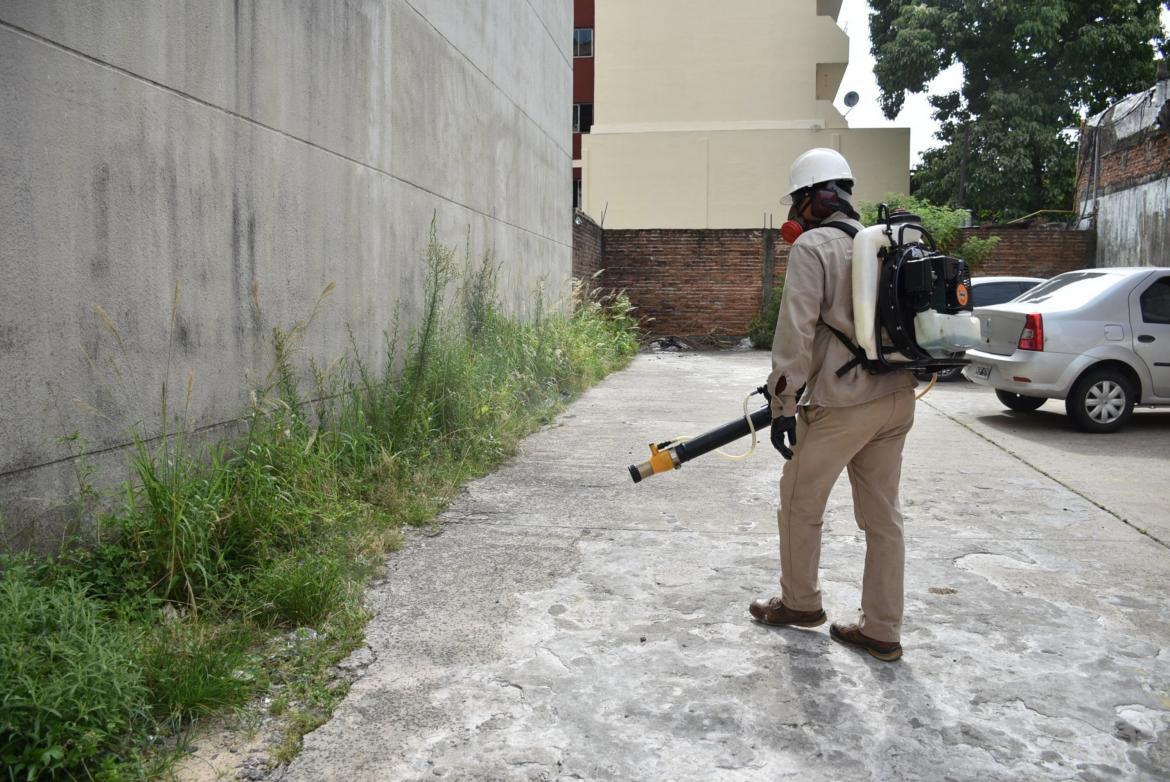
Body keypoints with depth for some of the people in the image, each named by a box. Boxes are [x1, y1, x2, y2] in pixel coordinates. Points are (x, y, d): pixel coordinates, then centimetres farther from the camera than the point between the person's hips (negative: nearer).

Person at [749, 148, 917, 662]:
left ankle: (800, 602, 29)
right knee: (882, 515, 12)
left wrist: (782, 406, -14)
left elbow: (796, 331, -17)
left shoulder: (813, 246, -9)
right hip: (896, 399, 8)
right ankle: (882, 631, 18)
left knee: (800, 505, 12)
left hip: (840, 405, -8)